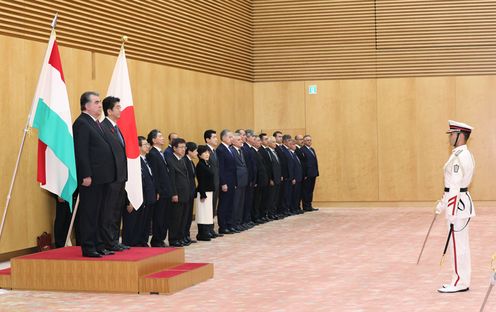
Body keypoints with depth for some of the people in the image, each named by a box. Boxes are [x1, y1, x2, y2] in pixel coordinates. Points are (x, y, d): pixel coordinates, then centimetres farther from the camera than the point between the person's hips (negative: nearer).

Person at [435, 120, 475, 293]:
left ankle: (459, 283, 5)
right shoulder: (465, 154, 13)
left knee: (458, 244, -3)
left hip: (458, 206, -10)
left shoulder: (459, 157, -20)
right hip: (462, 202, 10)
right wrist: (442, 203, 23)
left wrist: (451, 213, -21)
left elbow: (455, 187, -22)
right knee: (461, 244, 15)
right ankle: (461, 280, 23)